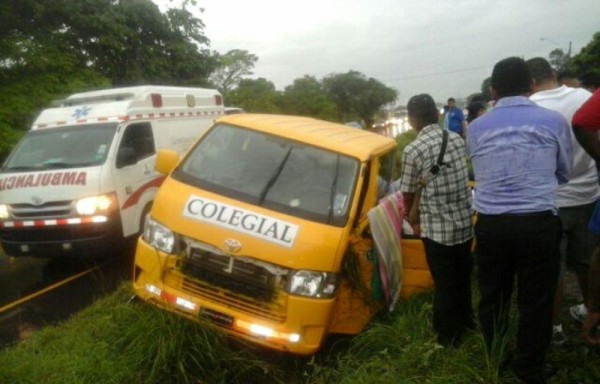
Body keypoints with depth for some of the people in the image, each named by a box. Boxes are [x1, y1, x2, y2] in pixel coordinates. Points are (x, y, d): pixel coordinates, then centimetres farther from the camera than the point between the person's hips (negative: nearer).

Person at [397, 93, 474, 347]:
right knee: (463, 277, 23)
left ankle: (449, 336, 24)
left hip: (437, 228, -5)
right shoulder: (457, 139, 1)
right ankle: (466, 321, 43)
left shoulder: (413, 150, -15)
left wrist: (412, 220, 14)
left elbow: (408, 193, -4)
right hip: (464, 223, 6)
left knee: (444, 284, 9)